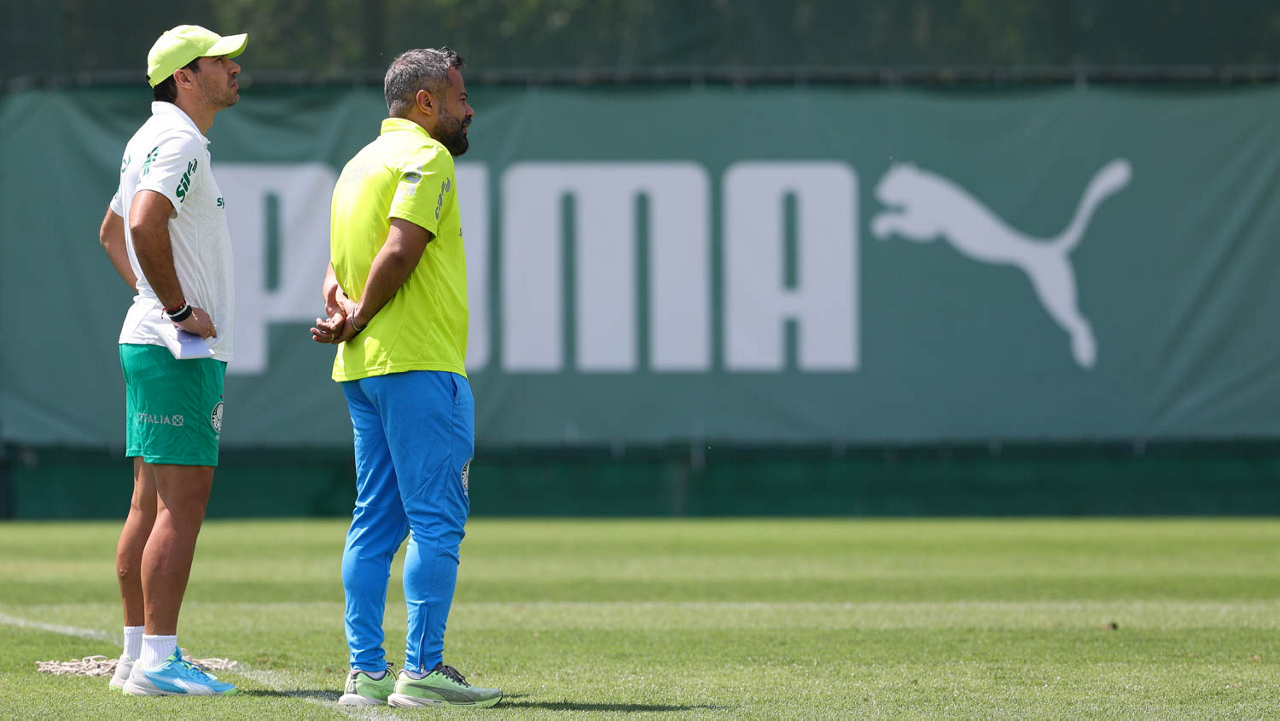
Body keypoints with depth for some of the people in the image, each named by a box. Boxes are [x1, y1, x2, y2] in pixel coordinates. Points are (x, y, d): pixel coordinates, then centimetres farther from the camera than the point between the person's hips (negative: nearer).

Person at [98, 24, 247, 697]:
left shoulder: (151, 139, 18)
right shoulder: (179, 142, -14)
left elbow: (113, 231, 31)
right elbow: (144, 224, -30)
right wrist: (179, 308, -20)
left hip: (151, 339, 10)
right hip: (181, 350, -10)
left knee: (151, 502, 11)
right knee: (182, 501, -12)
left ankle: (137, 653, 13)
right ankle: (158, 661, -14)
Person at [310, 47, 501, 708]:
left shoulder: (361, 162, 21)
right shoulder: (425, 156, -9)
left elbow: (339, 261, 18)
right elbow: (400, 249, -20)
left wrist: (342, 307, -1)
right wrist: (360, 322, -10)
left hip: (362, 367, 9)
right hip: (420, 365, -9)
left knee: (376, 522, 9)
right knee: (437, 521, -8)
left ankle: (366, 671, 7)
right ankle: (422, 671, -11)